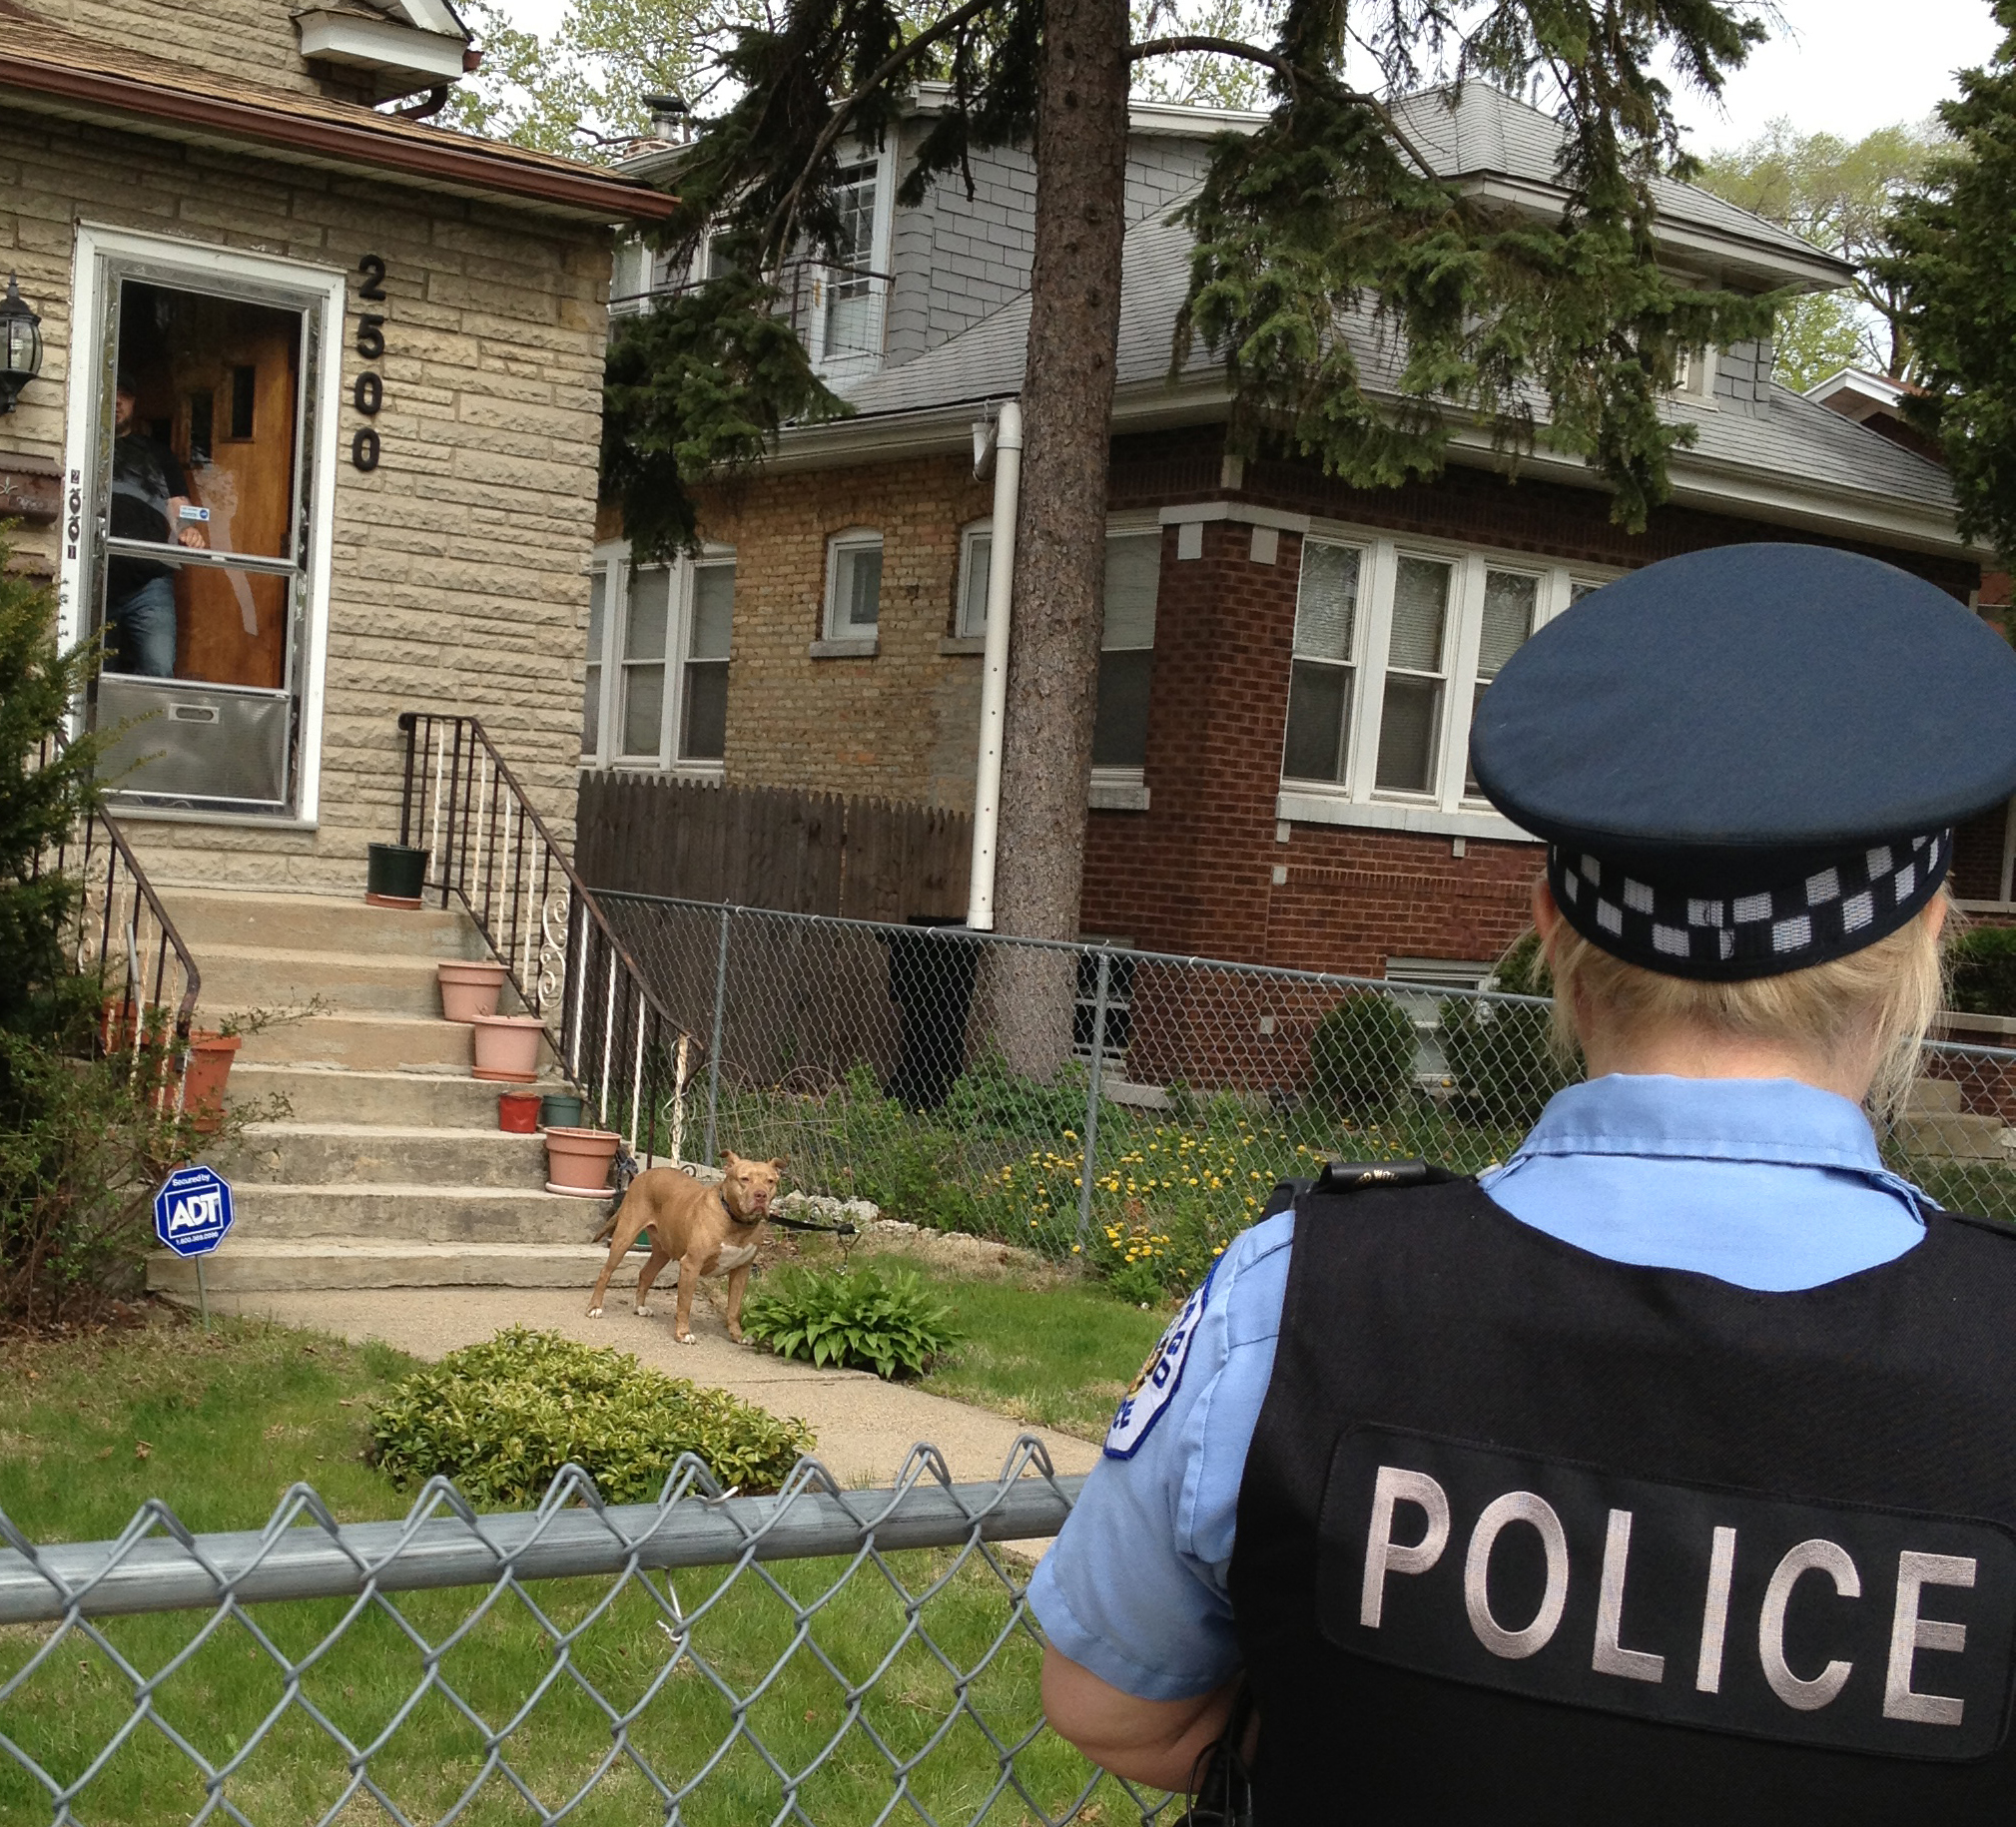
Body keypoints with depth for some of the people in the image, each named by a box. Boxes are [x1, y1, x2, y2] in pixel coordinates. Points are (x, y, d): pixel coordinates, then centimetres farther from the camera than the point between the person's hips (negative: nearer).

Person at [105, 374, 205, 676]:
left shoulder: (156, 453, 21)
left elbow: (180, 509, 14)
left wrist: (190, 533, -9)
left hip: (149, 582, 0)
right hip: (95, 583, 0)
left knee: (159, 670, -16)